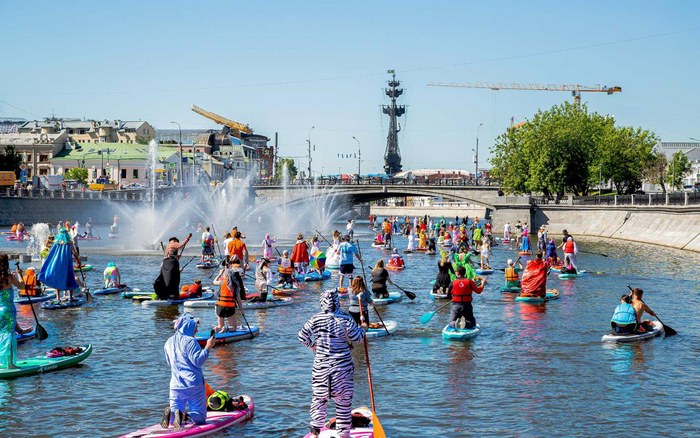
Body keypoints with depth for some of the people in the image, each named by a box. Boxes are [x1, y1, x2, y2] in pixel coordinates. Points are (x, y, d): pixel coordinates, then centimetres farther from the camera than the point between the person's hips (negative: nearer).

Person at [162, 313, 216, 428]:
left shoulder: (168, 342, 12)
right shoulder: (189, 341, -12)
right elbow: (198, 361, -19)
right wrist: (208, 347, -13)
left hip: (176, 387, 6)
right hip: (194, 385, -6)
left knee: (174, 419, 13)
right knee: (200, 417, 3)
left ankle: (171, 413, -22)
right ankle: (184, 415, -27)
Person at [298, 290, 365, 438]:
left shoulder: (315, 319, -4)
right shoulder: (345, 319, -11)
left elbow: (302, 336, 4)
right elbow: (356, 338, -5)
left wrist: (311, 345, 24)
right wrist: (363, 329, 15)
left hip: (321, 364, 2)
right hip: (342, 365, -2)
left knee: (319, 396, 16)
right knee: (343, 398, 7)